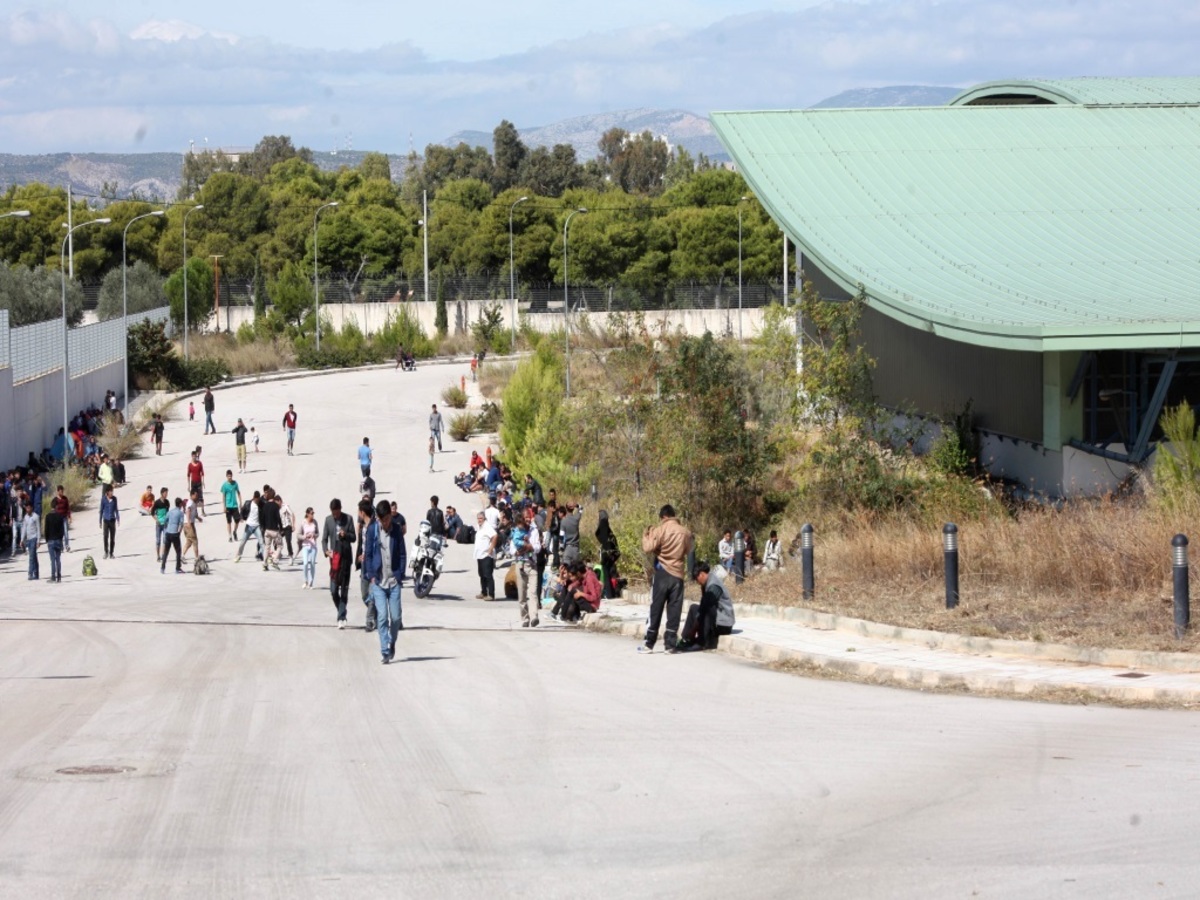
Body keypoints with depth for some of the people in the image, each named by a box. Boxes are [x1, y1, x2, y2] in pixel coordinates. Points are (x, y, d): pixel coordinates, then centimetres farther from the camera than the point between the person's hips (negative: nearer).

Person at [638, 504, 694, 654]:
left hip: (662, 573, -3)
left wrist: (646, 536, 5)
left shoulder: (660, 530, -9)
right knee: (674, 610, 5)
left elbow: (648, 548, -12)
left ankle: (649, 644, 3)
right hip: (678, 575, 3)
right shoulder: (685, 532, 3)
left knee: (655, 609, 2)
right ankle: (670, 644, 4)